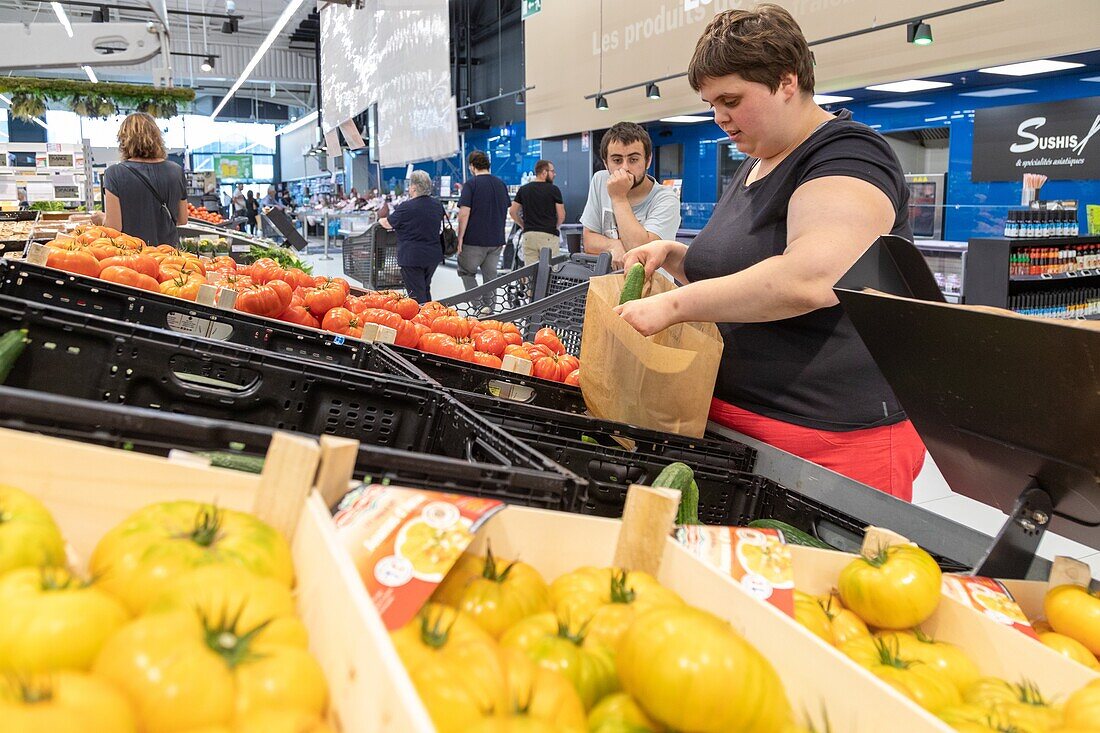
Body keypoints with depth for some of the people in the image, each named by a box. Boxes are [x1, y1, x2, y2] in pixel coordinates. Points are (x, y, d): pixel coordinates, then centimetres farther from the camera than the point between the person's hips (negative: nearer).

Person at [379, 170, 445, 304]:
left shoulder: (406, 208, -15)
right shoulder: (438, 205, 3)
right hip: (434, 255, 6)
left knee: (417, 295, -2)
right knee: (425, 290, 22)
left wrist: (380, 220, 20)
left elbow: (388, 224, -2)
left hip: (412, 257, -6)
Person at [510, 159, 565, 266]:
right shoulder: (553, 189, -3)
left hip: (528, 234, 4)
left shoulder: (523, 189, 9)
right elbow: (561, 215, -3)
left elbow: (512, 211, 8)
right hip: (548, 235, -4)